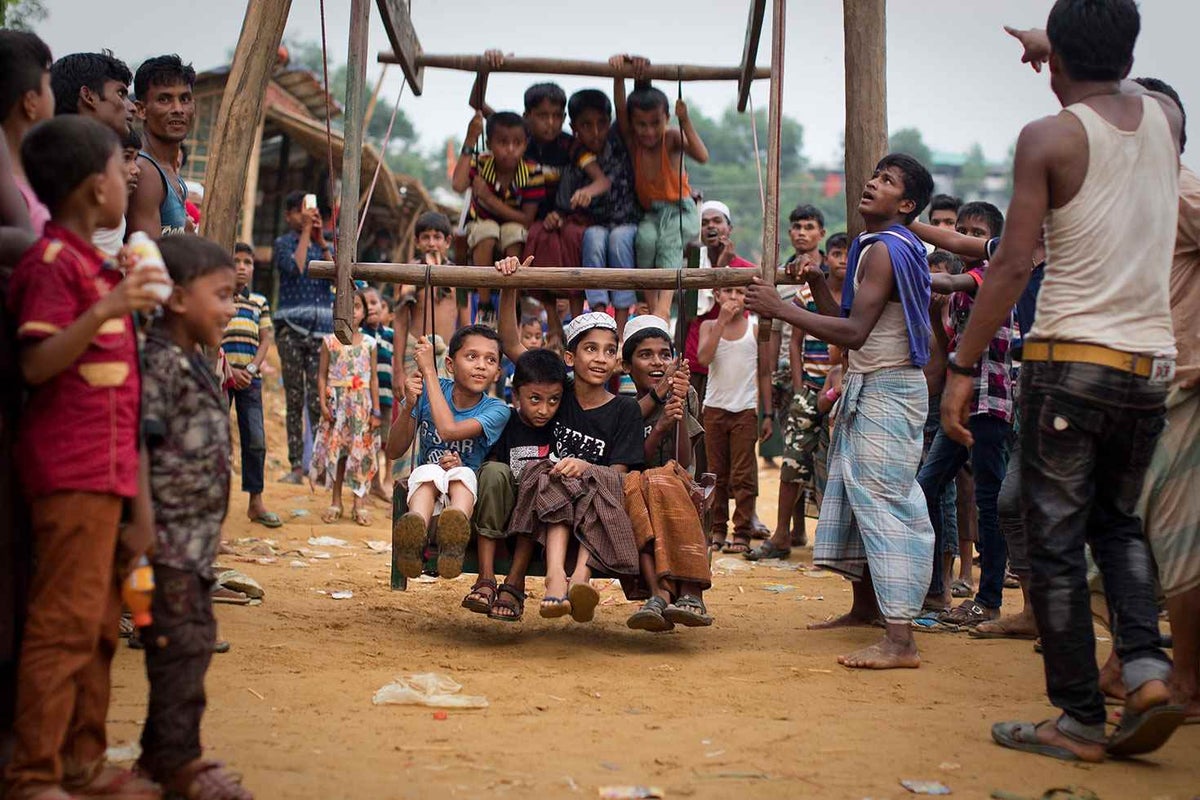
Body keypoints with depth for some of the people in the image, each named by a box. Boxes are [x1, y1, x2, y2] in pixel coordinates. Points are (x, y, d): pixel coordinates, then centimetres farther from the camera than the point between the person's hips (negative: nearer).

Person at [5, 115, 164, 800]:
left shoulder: (94, 264, 20)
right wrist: (104, 313, -29)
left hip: (107, 469, 10)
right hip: (73, 468, -10)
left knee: (100, 621, 12)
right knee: (67, 620, -9)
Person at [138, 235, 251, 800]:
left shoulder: (194, 363, 17)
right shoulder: (161, 361, -14)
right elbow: (143, 444, -20)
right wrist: (145, 520, -22)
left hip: (197, 536, 10)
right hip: (172, 534, -10)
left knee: (194, 640, 14)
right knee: (182, 641, -6)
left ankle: (161, 749, 23)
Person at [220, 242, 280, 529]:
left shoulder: (260, 302, 14)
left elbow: (265, 340, 10)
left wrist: (250, 370, -6)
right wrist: (229, 370, -14)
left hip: (250, 378, 4)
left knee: (256, 439, 2)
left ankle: (256, 501, 8)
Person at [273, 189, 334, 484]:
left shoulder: (326, 246, 16)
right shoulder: (283, 244, 8)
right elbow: (295, 268, -11)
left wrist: (322, 243, -3)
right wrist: (306, 233, -4)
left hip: (322, 330, 1)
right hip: (291, 328, -1)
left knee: (318, 399, -6)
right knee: (294, 398, 0)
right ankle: (296, 466, 1)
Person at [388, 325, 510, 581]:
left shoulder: (496, 410, -7)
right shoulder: (427, 391, 1)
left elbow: (449, 430, -25)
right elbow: (394, 451, 0)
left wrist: (429, 371, -19)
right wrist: (408, 406, -17)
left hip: (467, 493, -1)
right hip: (425, 492, 1)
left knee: (463, 473, -34)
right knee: (428, 471, -32)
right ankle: (415, 530, -65)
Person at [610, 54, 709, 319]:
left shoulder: (672, 138, -10)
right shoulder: (631, 139, -4)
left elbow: (702, 156, -25)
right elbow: (620, 106, -19)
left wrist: (685, 122, -32)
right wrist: (621, 71, -34)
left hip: (679, 210, -2)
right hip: (647, 214, 2)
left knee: (669, 239, -33)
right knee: (646, 238, -32)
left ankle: (663, 306, -43)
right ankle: (651, 304, -25)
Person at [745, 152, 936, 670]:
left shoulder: (884, 249, -15)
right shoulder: (874, 247, 17)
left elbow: (854, 333, -24)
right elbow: (849, 326, 18)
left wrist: (781, 309, -21)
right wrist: (818, 286, 5)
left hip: (887, 390, -11)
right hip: (867, 389, 11)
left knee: (885, 501, -17)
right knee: (854, 494, 18)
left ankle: (900, 640, -23)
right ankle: (865, 608, 32)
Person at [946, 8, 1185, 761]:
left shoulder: (1050, 137, -7)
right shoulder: (1165, 116, 8)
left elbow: (1013, 266, -12)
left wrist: (962, 368, -7)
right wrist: (1051, 45, 48)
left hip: (1070, 360, -5)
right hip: (1151, 365, 5)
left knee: (1058, 543, 4)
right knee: (1119, 523, 21)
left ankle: (1081, 720, 5)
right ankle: (1147, 666, 2)